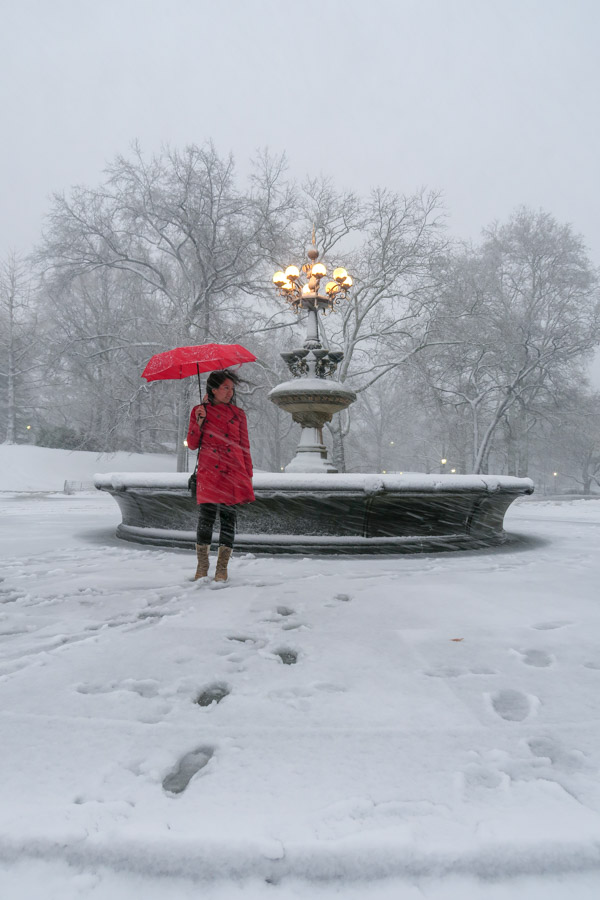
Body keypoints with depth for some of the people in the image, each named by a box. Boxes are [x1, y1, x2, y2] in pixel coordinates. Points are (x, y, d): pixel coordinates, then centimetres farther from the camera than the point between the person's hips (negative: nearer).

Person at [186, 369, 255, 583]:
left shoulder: (238, 414, 12)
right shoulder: (199, 411, 9)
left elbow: (245, 447, 12)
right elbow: (192, 445, 7)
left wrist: (248, 476, 6)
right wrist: (199, 421, -7)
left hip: (233, 472, 1)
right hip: (209, 472, -1)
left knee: (229, 517, 0)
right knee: (207, 516, -6)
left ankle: (222, 568, 11)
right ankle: (202, 567, 10)